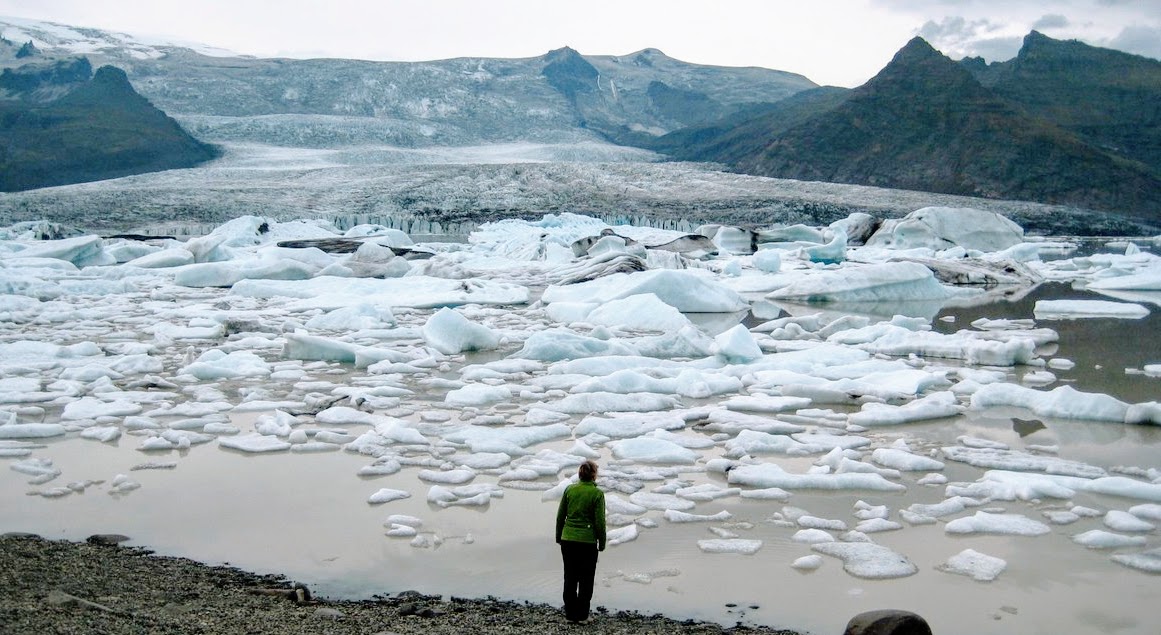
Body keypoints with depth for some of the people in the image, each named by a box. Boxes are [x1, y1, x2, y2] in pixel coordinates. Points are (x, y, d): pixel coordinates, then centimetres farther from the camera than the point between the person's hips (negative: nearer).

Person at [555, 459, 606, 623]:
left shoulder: (569, 489, 1)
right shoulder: (597, 493, -9)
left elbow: (560, 516, 4)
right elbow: (600, 521, -10)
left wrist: (558, 537, 15)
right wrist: (602, 543, 1)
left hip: (568, 539, 3)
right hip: (587, 541, -3)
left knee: (570, 578, 12)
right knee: (586, 579, 9)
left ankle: (570, 614, 14)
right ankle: (581, 614, 10)